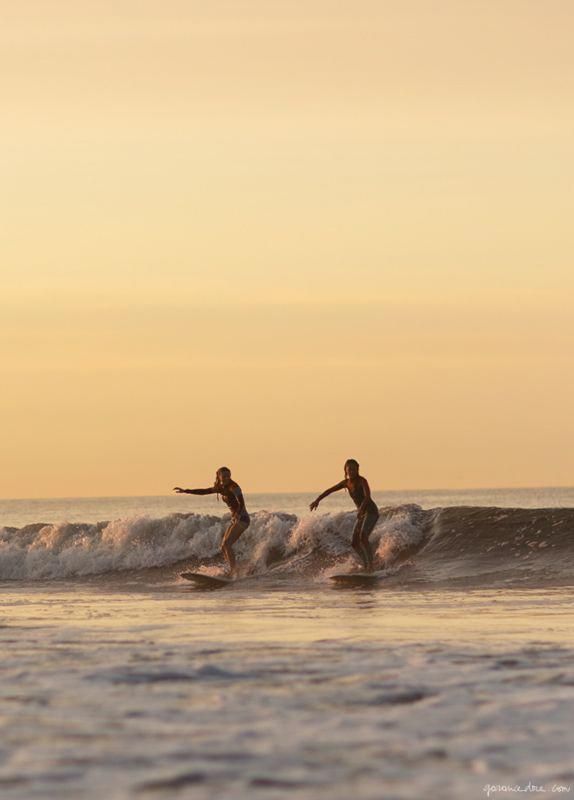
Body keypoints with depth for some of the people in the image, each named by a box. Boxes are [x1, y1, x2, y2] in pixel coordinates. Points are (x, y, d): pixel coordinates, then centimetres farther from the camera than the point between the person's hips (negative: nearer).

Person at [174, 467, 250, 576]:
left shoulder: (234, 487, -15)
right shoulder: (221, 488, 10)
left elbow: (241, 503, -27)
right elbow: (204, 491, 20)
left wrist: (237, 514, -42)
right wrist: (185, 491, 21)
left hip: (242, 518, -9)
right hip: (234, 519, 9)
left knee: (227, 544, -22)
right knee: (224, 548, 5)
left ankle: (233, 571, -25)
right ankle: (232, 571, 4)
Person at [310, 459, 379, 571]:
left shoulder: (362, 481, -18)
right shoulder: (346, 483, 5)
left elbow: (367, 496, -33)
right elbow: (330, 490, 14)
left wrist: (361, 509, -49)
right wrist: (317, 500, 4)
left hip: (372, 512, -8)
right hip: (362, 514, 8)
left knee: (363, 537, -28)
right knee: (355, 543, 5)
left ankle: (370, 565, -27)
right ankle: (365, 565, 19)